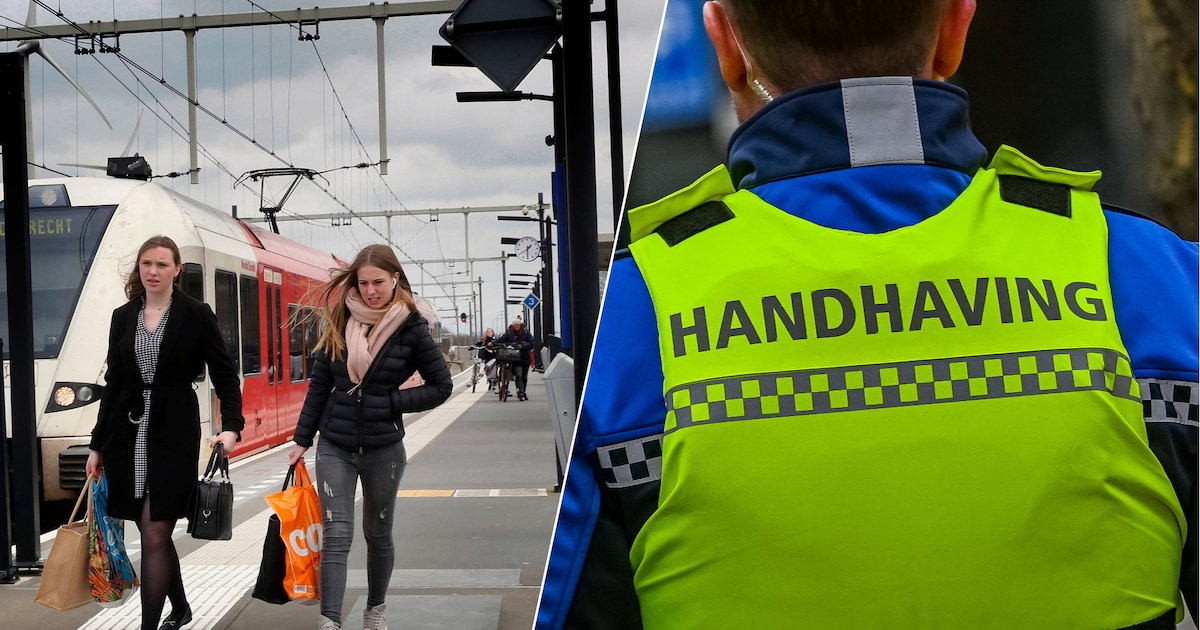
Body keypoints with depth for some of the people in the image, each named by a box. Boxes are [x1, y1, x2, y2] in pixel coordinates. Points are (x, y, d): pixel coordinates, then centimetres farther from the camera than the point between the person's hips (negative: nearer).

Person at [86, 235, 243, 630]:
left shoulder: (196, 315, -4)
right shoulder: (122, 317, 9)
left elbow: (226, 376, -3)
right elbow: (113, 384, 13)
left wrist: (231, 427, -18)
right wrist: (97, 445, 13)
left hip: (174, 435, -5)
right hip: (128, 435, 5)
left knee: (154, 536, -6)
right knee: (154, 533, 13)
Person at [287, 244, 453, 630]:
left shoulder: (411, 329, -7)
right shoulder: (340, 323, -1)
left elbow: (441, 387, -4)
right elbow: (319, 385, 5)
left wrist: (390, 403, -12)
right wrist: (302, 439, 7)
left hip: (383, 449, -1)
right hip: (335, 447, 1)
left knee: (378, 535, 15)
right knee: (336, 536, -6)